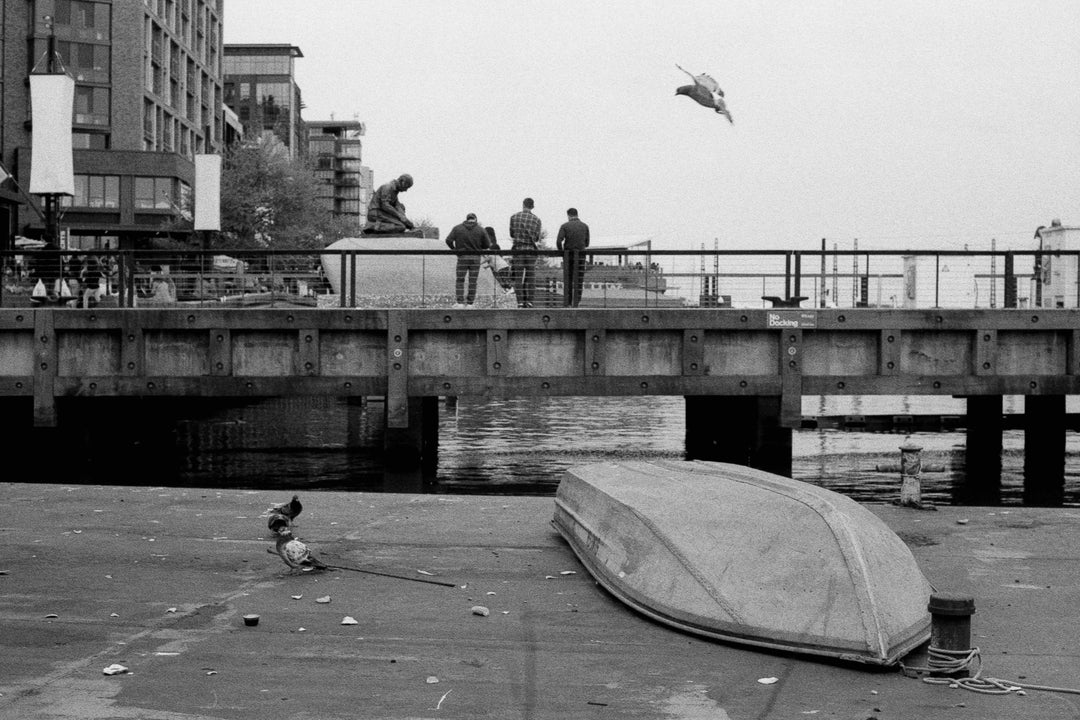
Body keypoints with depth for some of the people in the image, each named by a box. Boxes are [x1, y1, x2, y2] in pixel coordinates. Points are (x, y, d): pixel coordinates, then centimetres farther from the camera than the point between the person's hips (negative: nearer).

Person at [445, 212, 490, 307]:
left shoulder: (457, 228, 1)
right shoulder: (480, 230, 0)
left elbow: (448, 240, -7)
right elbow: (487, 245, 2)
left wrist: (453, 249, 11)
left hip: (462, 258, 0)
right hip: (476, 258, 0)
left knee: (460, 281, 9)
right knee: (473, 282, 6)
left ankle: (460, 303, 2)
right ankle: (470, 304, 5)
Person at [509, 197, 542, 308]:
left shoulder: (514, 217, -1)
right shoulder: (536, 220, 0)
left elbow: (512, 234, 7)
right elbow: (537, 238, 5)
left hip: (518, 249, -1)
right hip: (531, 250, 1)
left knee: (518, 278, 2)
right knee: (530, 277, 7)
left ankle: (520, 302, -3)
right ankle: (529, 301, 3)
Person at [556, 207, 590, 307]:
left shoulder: (565, 226, -3)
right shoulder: (585, 226, 2)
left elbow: (558, 241, -13)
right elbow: (586, 243, 7)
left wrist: (561, 251, 6)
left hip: (568, 255, 0)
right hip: (580, 256, 0)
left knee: (568, 280, 10)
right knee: (578, 280, 3)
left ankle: (568, 302, 7)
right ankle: (576, 301, -6)